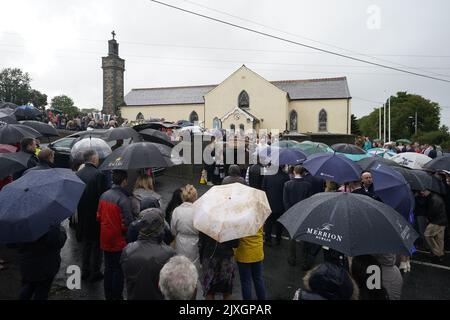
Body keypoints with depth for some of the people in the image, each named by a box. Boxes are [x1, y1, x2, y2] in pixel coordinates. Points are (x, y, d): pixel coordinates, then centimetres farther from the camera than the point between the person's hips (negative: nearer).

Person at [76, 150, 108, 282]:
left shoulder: (77, 174, -1)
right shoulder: (98, 174, -20)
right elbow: (103, 195, -19)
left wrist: (80, 210, 17)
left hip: (82, 215, 6)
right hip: (96, 215, -6)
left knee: (85, 244, 20)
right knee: (97, 244, 9)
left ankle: (85, 271, 31)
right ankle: (94, 273, 17)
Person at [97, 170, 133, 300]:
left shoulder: (104, 195, -2)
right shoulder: (124, 199, -24)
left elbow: (99, 216, 7)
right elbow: (127, 223, -23)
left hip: (105, 239, 7)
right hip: (119, 241, -6)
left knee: (108, 267, 20)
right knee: (118, 270, 10)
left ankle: (108, 295, 33)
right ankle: (116, 296, 22)